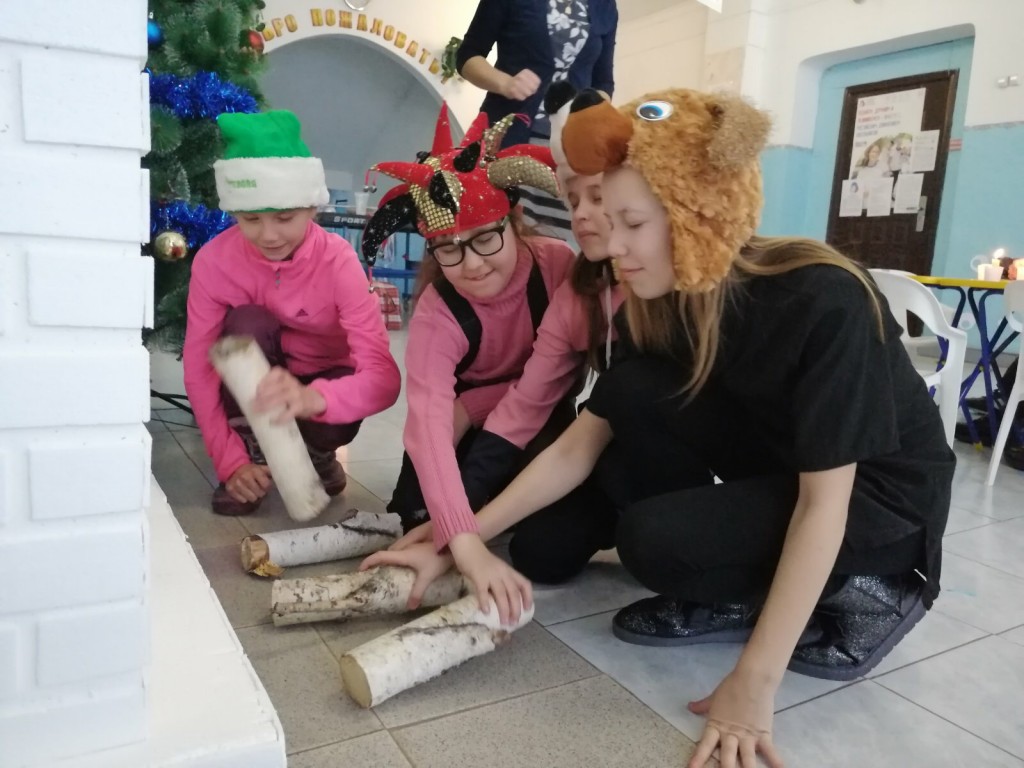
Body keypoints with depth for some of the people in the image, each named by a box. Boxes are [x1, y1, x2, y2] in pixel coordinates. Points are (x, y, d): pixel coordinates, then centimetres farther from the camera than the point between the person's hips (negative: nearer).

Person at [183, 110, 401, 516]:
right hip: (250, 387, 1)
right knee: (248, 323, -30)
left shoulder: (338, 261, -28)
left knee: (334, 417, -35)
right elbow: (198, 368, -18)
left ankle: (317, 452, 3)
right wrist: (230, 459, -28)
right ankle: (251, 452, -10)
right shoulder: (213, 260, -22)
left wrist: (312, 398, -58)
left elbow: (384, 376, -37)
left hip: (320, 384, -1)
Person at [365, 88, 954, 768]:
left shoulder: (824, 303, -30)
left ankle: (863, 593, -4)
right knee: (634, 392, -16)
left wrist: (754, 684, -29)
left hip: (884, 499, -6)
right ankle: (728, 603, -3)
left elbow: (822, 503, -29)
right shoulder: (666, 305, -10)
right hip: (773, 468, 6)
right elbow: (577, 449, -10)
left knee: (656, 538, -27)